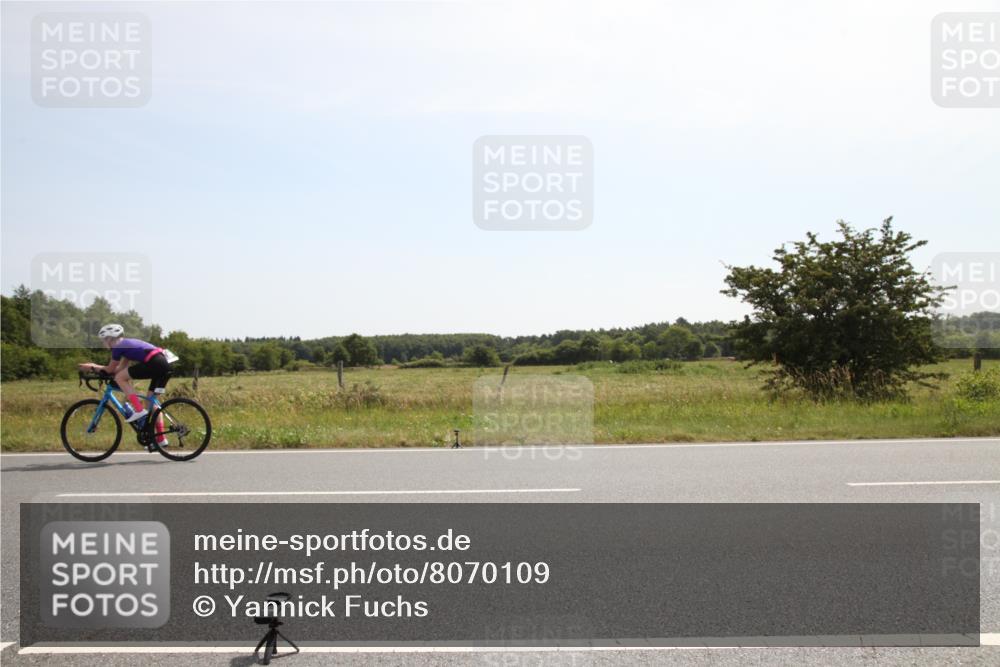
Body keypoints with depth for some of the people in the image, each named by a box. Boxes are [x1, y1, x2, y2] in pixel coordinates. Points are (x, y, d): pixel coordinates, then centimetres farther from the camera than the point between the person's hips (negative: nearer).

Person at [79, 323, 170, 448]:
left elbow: (110, 370, 13)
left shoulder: (118, 347, 3)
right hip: (164, 364, 9)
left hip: (154, 363, -9)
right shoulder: (127, 343, 28)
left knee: (119, 378, 2)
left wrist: (92, 367, 27)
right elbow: (121, 368, 30)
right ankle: (161, 438, 16)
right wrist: (96, 366, 33)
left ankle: (139, 410, -3)